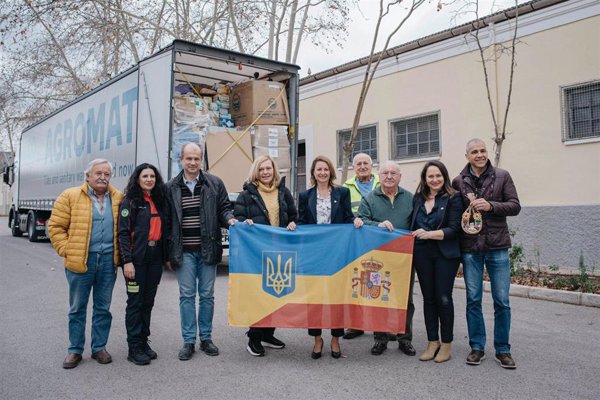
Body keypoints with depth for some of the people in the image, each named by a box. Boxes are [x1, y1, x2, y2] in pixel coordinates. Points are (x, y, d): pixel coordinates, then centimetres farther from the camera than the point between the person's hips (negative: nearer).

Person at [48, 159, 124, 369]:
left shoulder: (118, 199, 5)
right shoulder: (70, 196, -1)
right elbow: (56, 226, 0)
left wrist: (120, 252, 4)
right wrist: (66, 250, -7)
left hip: (108, 260, 2)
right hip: (80, 261, -2)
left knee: (103, 308, 11)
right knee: (77, 308, 10)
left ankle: (99, 347, 24)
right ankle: (75, 350, 22)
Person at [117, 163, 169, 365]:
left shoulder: (159, 202, 12)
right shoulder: (130, 202, -4)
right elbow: (123, 233, -10)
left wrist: (165, 257, 11)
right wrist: (127, 261, -17)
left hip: (155, 260, 6)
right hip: (137, 260, -6)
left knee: (148, 302, 12)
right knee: (135, 302, 1)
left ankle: (143, 342, 24)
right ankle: (134, 348, 10)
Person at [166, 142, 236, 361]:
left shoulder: (214, 183, 3)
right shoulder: (171, 187, 4)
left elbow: (224, 208, 10)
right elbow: (167, 221, 5)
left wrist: (230, 219, -15)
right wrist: (168, 253, 2)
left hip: (207, 250, 1)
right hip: (184, 251, 0)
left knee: (207, 295, 9)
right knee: (186, 295, 5)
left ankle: (206, 338, 22)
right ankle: (188, 341, 16)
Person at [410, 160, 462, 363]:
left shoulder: (453, 198, -4)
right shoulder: (418, 198, 10)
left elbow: (454, 228, -11)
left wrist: (429, 234, -20)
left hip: (445, 254, -4)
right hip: (422, 254, 4)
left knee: (443, 298, 1)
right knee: (428, 298, 10)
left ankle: (446, 344, 16)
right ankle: (433, 342, 21)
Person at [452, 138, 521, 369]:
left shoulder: (502, 177, 2)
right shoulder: (459, 182, 4)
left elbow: (515, 206, -2)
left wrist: (490, 205, -16)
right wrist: (468, 206, -8)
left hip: (497, 246, 0)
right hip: (470, 248, 1)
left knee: (502, 300, 4)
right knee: (473, 299, 7)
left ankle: (502, 350, 19)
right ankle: (477, 347, 20)